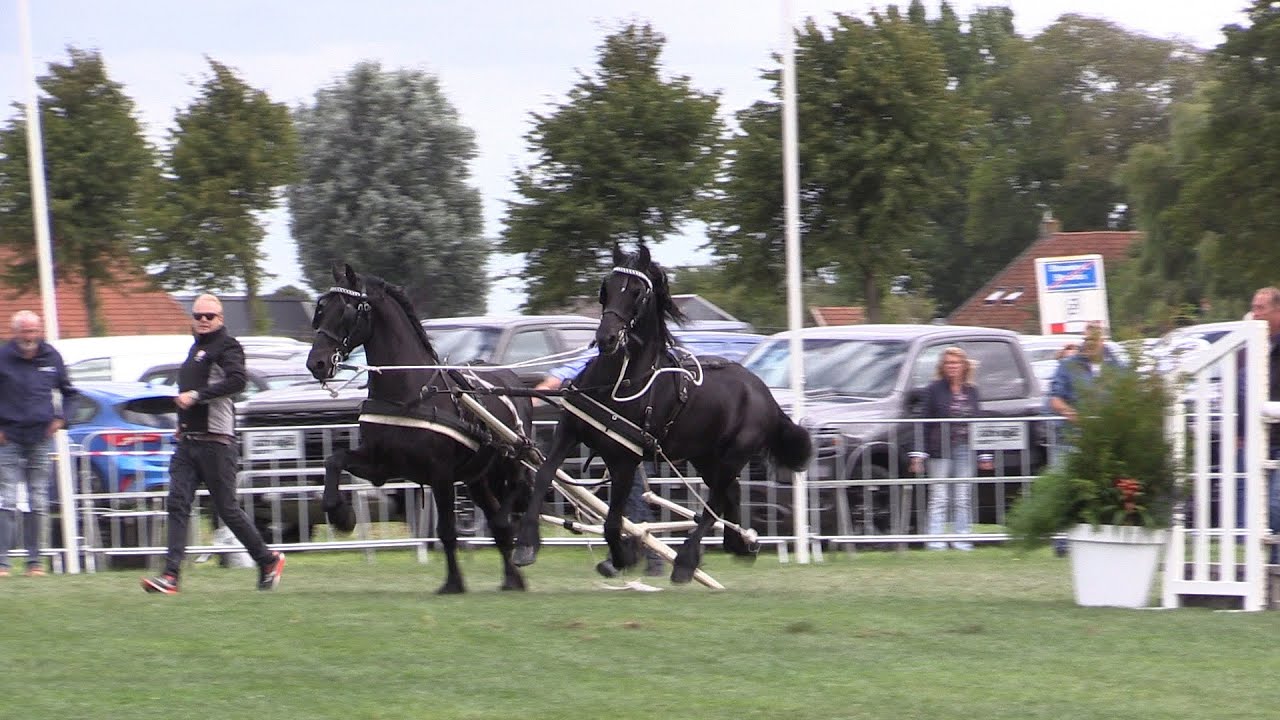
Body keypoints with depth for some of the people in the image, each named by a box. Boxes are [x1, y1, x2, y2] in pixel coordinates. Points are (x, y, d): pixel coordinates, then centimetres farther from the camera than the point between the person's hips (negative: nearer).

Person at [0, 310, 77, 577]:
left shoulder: (51, 358, 6)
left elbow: (69, 392, 20)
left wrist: (61, 420, 8)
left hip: (41, 438, 3)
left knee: (38, 502, 5)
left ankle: (34, 560, 11)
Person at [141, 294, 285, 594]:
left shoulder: (226, 346, -6)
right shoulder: (196, 348, 21)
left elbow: (236, 381, -23)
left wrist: (195, 396, -23)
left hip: (215, 440, -8)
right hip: (187, 441, 8)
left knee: (226, 508, -2)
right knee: (178, 504, -6)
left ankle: (268, 561, 16)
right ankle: (171, 575, -12)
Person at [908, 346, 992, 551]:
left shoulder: (972, 391, 11)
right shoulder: (934, 390, 0)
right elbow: (923, 422, -4)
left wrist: (984, 455, 13)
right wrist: (919, 453, -10)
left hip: (965, 451, 3)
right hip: (940, 451, -3)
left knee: (963, 499, 6)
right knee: (939, 498, -3)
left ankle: (961, 539, 11)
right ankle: (936, 540, -1)